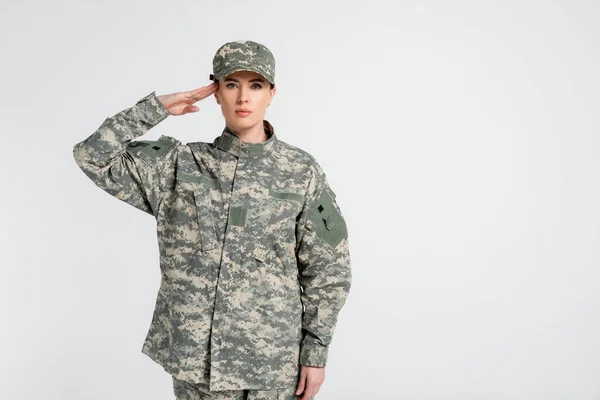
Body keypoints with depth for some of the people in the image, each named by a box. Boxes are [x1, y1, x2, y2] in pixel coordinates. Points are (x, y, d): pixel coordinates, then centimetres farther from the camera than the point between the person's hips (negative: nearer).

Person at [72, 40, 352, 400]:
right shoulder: (180, 165, 1)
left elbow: (327, 269, -1)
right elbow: (93, 156, -5)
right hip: (196, 355, 1)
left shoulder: (302, 172, -4)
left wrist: (316, 352, -3)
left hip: (273, 358, -1)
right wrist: (158, 106, -7)